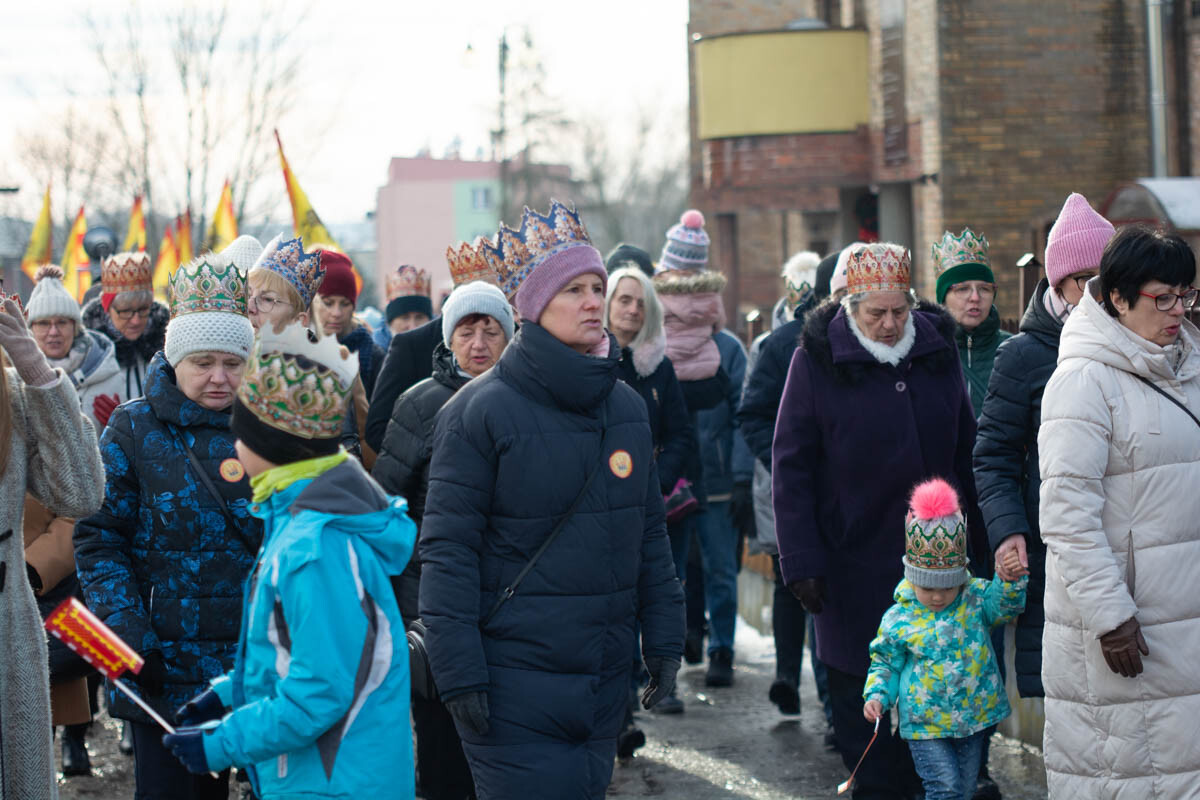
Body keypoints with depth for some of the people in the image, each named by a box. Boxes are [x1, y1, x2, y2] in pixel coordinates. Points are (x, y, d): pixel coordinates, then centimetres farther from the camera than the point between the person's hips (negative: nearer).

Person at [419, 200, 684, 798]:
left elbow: (650, 534, 16)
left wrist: (664, 639, 11)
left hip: (604, 678, 6)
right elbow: (447, 548, -11)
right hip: (512, 676, -6)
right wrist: (459, 673, -14)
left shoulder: (627, 407, 10)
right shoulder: (481, 411, -9)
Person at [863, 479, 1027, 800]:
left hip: (975, 715, 3)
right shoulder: (898, 619, -7)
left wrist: (1012, 580, -38)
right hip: (925, 723, -3)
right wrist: (877, 695, -11)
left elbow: (1004, 605, -19)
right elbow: (885, 664, 3)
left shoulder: (976, 599, -3)